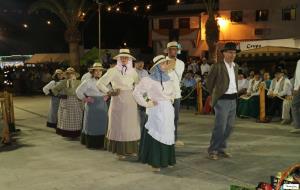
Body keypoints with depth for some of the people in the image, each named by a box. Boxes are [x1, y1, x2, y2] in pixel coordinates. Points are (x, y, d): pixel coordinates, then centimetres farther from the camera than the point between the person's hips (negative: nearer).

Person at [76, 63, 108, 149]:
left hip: (102, 105, 5)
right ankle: (91, 143, 10)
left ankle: (100, 143, 14)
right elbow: (78, 91, -4)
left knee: (102, 124, 5)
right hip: (92, 105, -5)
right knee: (92, 124, 0)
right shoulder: (88, 82, -6)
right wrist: (85, 99, -7)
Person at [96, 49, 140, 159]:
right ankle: (120, 151, 11)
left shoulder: (132, 71, 7)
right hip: (118, 101, -4)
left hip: (130, 102, 4)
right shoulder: (113, 71, -5)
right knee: (119, 125, 1)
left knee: (131, 125, 8)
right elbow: (99, 83, -7)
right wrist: (109, 92, -15)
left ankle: (131, 149, 20)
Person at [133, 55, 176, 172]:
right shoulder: (149, 80, -10)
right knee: (156, 135, -2)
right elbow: (136, 92, -12)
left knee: (168, 135, 12)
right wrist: (146, 104, -12)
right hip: (157, 110, -7)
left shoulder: (167, 79, 11)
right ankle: (155, 162, 8)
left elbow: (172, 90, 31)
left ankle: (167, 160, 25)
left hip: (168, 110, 7)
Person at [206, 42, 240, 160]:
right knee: (220, 127, -9)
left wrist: (235, 93, 17)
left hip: (233, 99, 7)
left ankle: (221, 149, 23)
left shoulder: (236, 66, 11)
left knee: (229, 126, 10)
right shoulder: (218, 66, -10)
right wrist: (214, 95, 8)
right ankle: (212, 151, 5)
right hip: (222, 100, -7)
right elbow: (209, 82, -1)